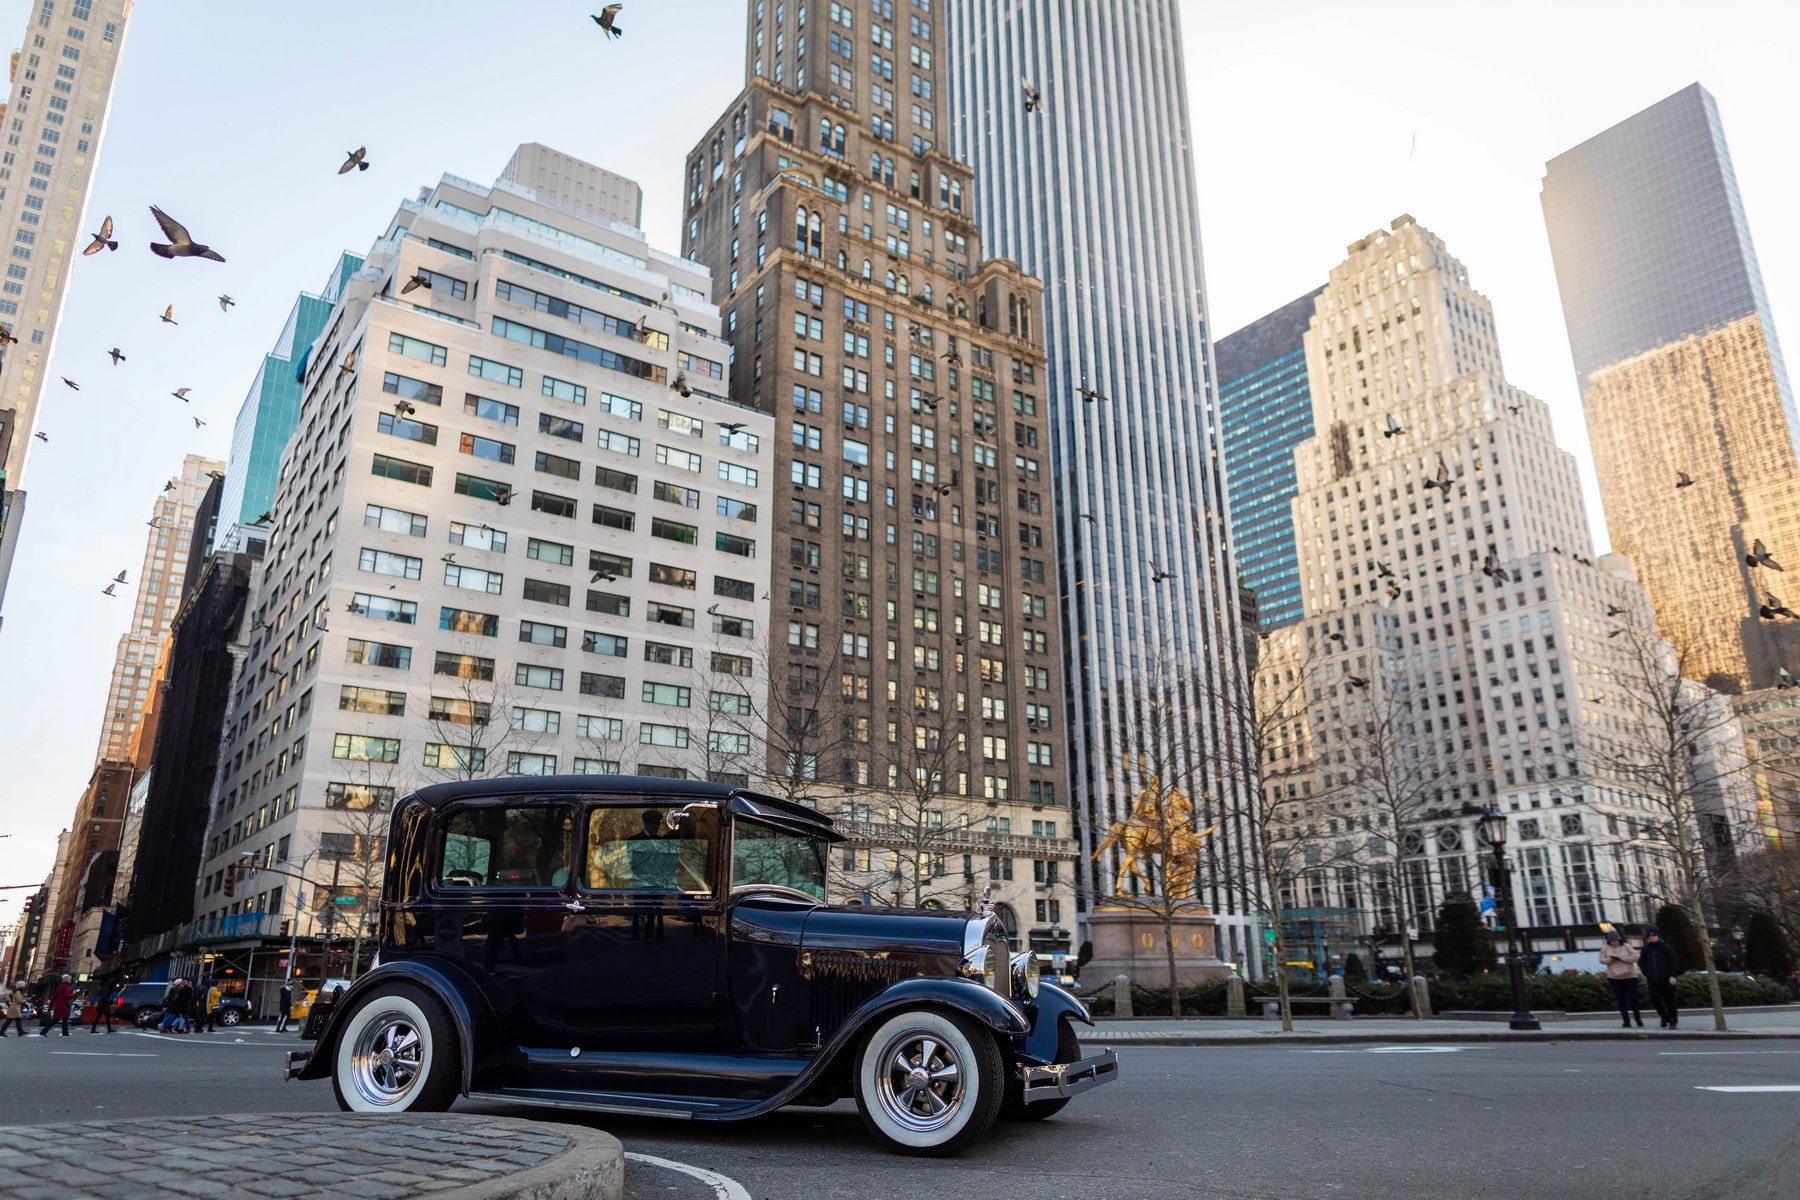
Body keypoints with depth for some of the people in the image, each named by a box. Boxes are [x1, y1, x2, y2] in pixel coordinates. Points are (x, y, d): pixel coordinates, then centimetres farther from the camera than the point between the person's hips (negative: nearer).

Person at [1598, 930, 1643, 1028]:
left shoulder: (1626, 947, 0)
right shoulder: (1605, 948, 3)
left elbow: (1634, 957, -10)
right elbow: (1602, 960, -4)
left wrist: (1621, 958, -19)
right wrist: (1610, 959, -23)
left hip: (1630, 976, -1)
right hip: (1614, 977, 1)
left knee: (1633, 998, -3)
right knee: (1621, 999, 0)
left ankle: (1638, 1019, 18)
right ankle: (1626, 1021, 4)